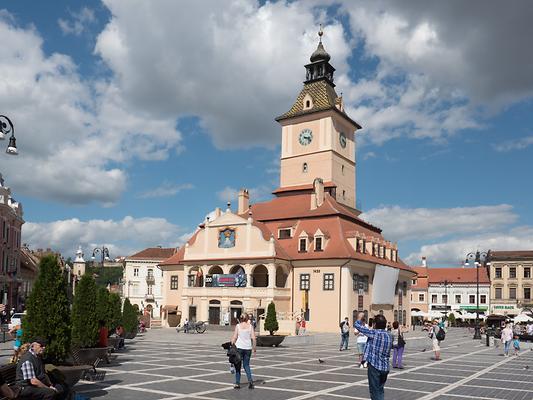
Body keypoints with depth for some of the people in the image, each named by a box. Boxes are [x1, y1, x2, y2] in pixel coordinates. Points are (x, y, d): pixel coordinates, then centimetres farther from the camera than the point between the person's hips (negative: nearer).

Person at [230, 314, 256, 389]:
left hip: (239, 347, -1)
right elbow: (253, 338, -1)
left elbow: (234, 337, -4)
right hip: (248, 348, 2)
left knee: (238, 366, 8)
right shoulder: (250, 326, 3)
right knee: (246, 365, 14)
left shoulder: (238, 326, -1)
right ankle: (250, 380, -3)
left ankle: (237, 383, 8)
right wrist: (254, 348, 7)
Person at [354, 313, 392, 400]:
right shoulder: (389, 336, 5)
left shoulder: (374, 333, -16)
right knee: (380, 390, 20)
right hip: (385, 367, 7)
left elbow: (358, 326, -11)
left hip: (374, 366, -7)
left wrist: (359, 318, 12)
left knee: (375, 392, 1)